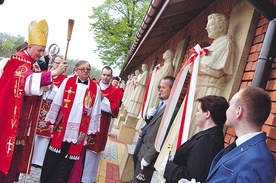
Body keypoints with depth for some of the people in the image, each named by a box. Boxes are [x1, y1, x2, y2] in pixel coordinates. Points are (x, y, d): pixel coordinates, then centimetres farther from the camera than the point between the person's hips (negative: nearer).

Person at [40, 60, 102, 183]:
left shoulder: (95, 88, 0)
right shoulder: (67, 81, -2)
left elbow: (95, 112, 2)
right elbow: (56, 103, 1)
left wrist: (91, 130, 2)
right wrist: (52, 121, 1)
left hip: (79, 129, 0)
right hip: (62, 125, 0)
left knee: (68, 158, 8)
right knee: (53, 155, 9)